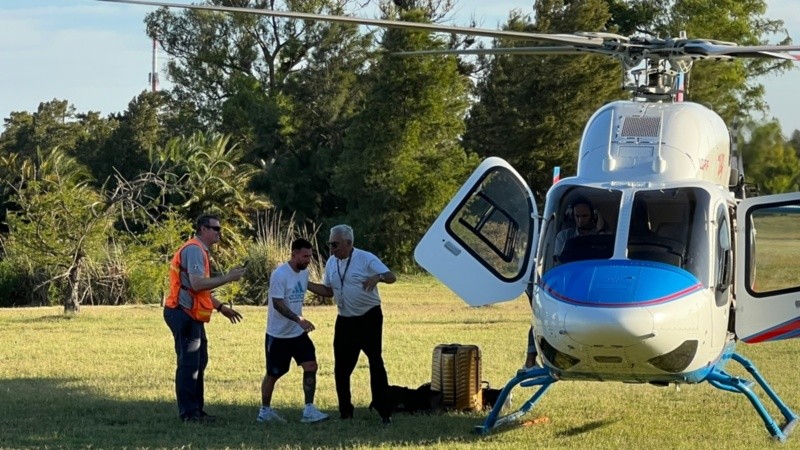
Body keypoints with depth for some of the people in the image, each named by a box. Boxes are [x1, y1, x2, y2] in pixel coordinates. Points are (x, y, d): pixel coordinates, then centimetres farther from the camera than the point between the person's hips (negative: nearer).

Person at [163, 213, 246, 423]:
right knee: (188, 363, -7)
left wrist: (221, 307, 22)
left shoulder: (199, 251, 20)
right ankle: (188, 412, -4)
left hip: (191, 316, 11)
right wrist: (227, 278, -19)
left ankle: (195, 410, 21)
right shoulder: (194, 250, -14)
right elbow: (197, 284, -25)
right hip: (184, 314, -11)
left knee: (198, 362, 14)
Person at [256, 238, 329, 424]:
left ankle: (309, 410, -5)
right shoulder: (280, 274, -19)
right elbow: (278, 304, -25)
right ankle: (265, 411, 22)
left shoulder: (304, 272, 5)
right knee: (273, 374, 5)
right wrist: (299, 319, -34)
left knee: (311, 366, -7)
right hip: (278, 334, -6)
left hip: (298, 333, 6)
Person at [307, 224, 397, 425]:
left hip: (369, 318, -6)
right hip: (345, 320, 6)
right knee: (341, 367, 5)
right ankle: (345, 412, 15)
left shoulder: (366, 259, -11)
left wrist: (378, 277, -37)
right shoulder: (331, 263, 8)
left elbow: (391, 277, -16)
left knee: (376, 363, -5)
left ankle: (384, 412, -1)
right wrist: (305, 284, 3)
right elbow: (328, 290, 16)